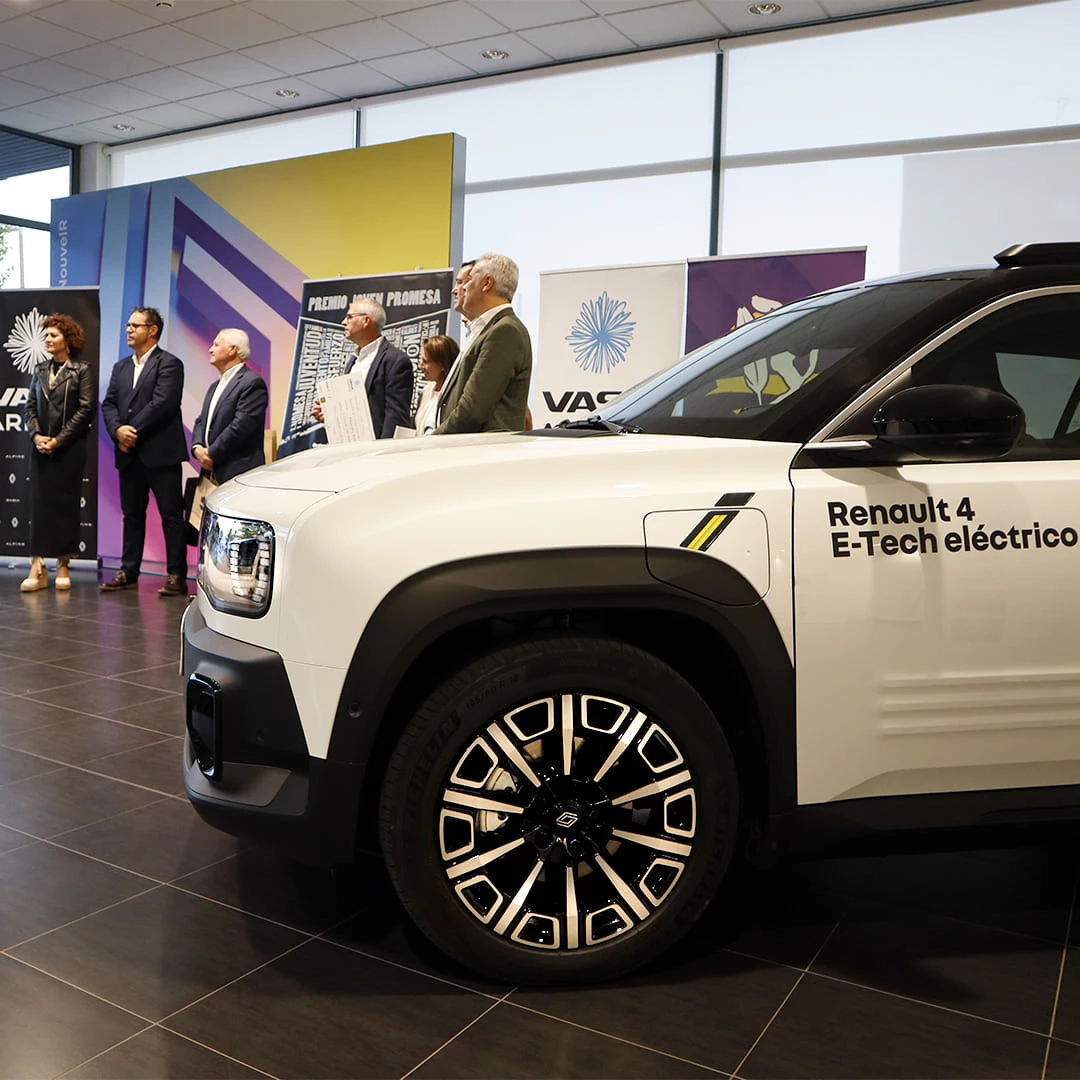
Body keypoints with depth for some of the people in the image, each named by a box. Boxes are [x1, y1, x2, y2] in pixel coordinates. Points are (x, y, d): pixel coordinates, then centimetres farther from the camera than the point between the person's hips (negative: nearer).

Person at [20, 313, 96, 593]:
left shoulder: (83, 370, -1)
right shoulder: (39, 371, 14)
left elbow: (86, 410, -8)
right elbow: (30, 407, 12)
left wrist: (59, 440, -12)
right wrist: (36, 435, -6)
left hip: (69, 448, -4)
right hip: (41, 447, 4)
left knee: (66, 504, 0)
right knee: (39, 502, -1)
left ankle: (63, 566, 8)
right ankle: (37, 568, -1)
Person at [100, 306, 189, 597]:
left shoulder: (169, 363, -3)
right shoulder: (121, 367, 19)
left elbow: (162, 404, -15)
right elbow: (108, 404, 10)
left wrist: (133, 430, -14)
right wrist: (118, 430, -9)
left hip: (161, 452, -7)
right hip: (129, 454, 7)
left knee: (171, 515, -4)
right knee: (132, 515, 13)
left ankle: (176, 576, -2)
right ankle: (128, 572, 20)